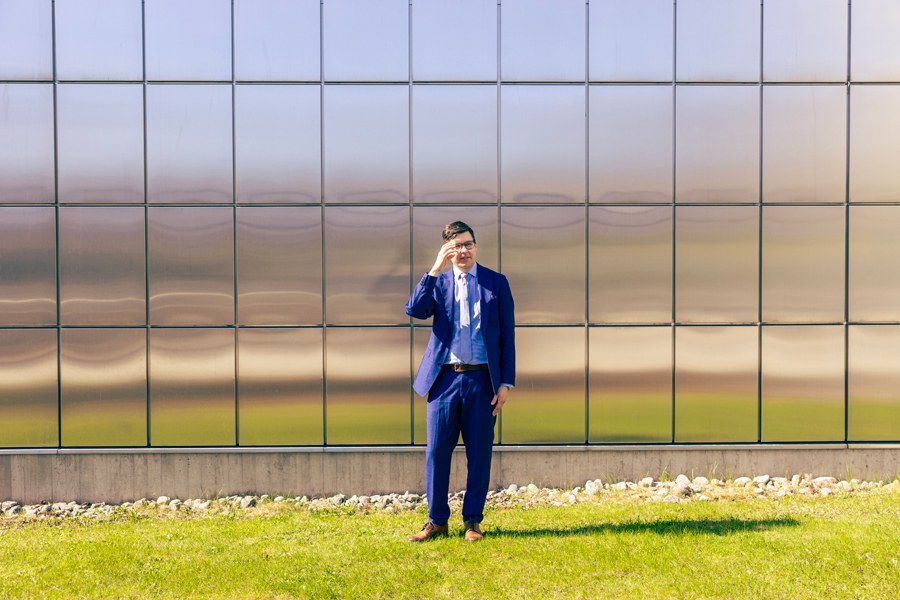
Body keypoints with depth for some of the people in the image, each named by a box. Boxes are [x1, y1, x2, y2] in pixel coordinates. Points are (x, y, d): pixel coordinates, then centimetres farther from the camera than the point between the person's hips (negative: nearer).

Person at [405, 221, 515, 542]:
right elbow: (415, 310, -11)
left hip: (482, 380, 0)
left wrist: (506, 383, -1)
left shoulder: (496, 283, 7)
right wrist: (435, 269, -14)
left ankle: (472, 521, 18)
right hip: (445, 379, 1)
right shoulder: (438, 282, 9)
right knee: (436, 452, 2)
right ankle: (437, 521, 15)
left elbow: (507, 335, 5)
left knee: (479, 453, 5)